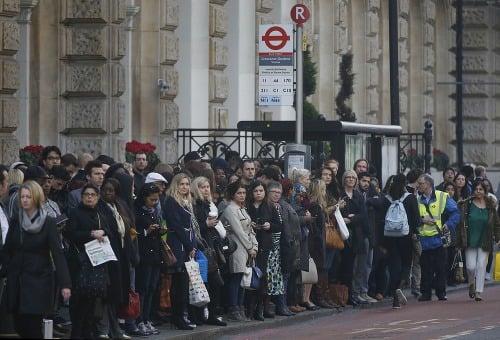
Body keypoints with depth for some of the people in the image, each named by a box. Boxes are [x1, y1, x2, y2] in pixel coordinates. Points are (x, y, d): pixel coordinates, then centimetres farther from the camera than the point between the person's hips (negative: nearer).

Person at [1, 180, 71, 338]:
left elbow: (57, 253, -12)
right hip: (17, 280, 4)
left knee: (33, 327, -8)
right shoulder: (15, 221, 6)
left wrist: (65, 283, -19)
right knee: (19, 326, 4)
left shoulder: (48, 223, -6)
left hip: (39, 280, -4)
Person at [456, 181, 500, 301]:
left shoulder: (490, 205, 2)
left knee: (481, 266, -4)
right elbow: (461, 224, -1)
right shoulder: (467, 205, -2)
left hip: (484, 242, 1)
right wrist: (459, 242, -3)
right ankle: (472, 284, 25)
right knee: (471, 266, -5)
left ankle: (479, 292, 1)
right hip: (471, 241, -1)